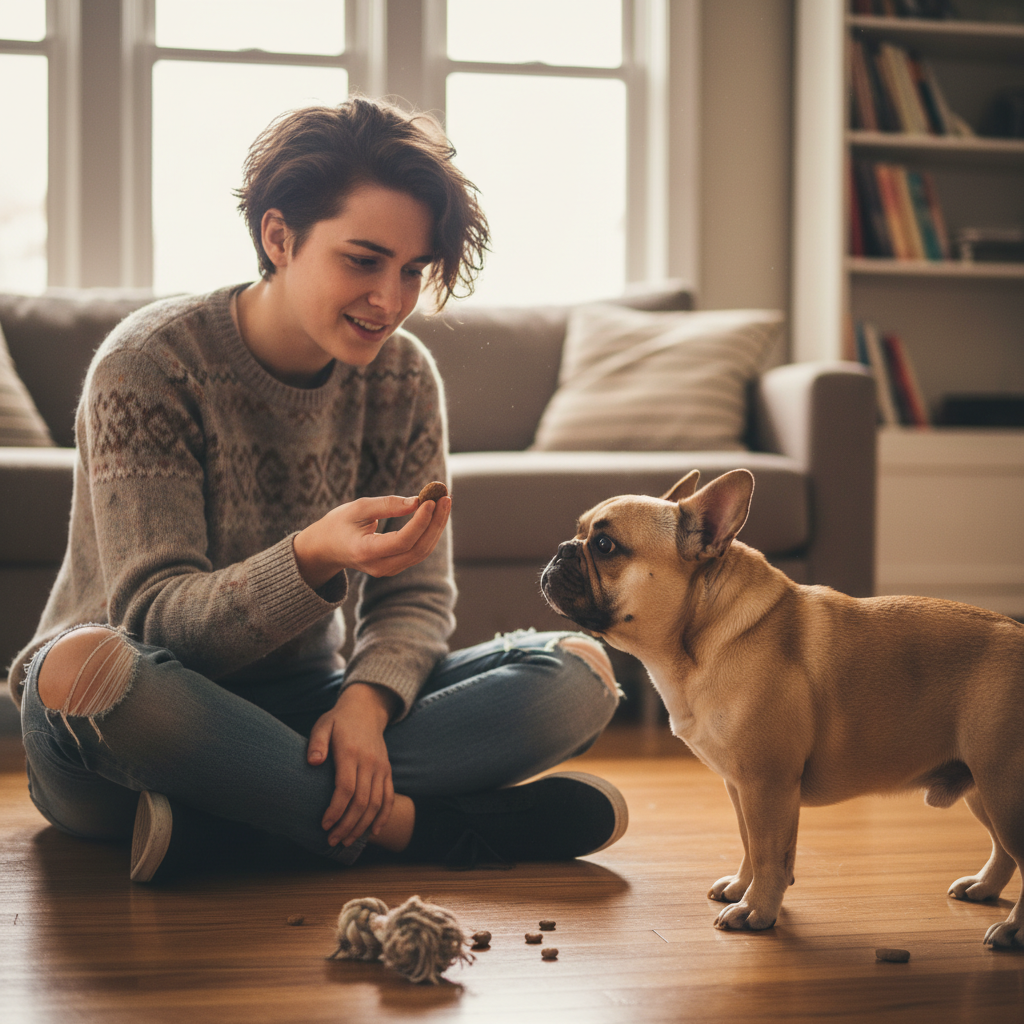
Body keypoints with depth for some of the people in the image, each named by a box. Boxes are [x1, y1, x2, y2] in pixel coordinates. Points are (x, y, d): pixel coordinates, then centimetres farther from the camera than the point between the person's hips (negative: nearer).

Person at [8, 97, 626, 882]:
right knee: (85, 666, -40)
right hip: (154, 724, -4)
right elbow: (154, 618, -20)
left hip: (300, 710, 5)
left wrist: (366, 699, -24)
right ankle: (412, 825, -27)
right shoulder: (148, 365, -14)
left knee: (581, 670, -13)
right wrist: (313, 558, -39)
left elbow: (416, 601, -1)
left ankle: (212, 819, -27)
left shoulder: (402, 377, 1)